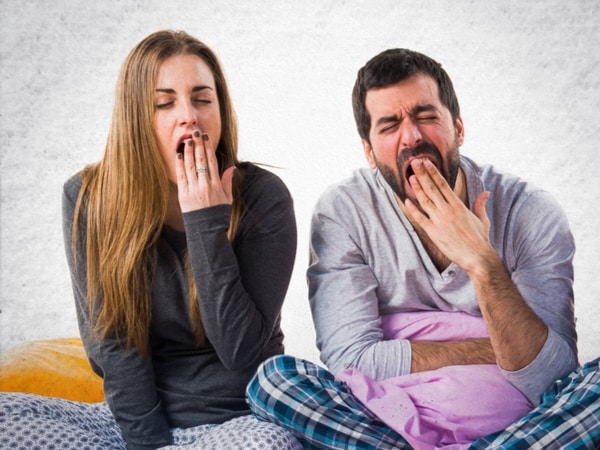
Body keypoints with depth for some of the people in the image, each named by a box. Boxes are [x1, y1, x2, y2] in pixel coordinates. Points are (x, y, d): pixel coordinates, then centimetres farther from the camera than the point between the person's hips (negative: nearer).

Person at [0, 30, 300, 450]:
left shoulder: (262, 197, -12)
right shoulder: (88, 199, -6)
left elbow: (243, 355, -17)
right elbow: (111, 344, -7)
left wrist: (207, 225, -21)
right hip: (136, 416, 2)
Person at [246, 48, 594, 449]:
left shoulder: (531, 213, -11)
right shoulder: (343, 211, -9)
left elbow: (549, 379, -18)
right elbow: (352, 359, -17)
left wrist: (482, 263, -31)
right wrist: (503, 350, -16)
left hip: (507, 417, 0)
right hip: (382, 414, 1)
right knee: (274, 377, -24)